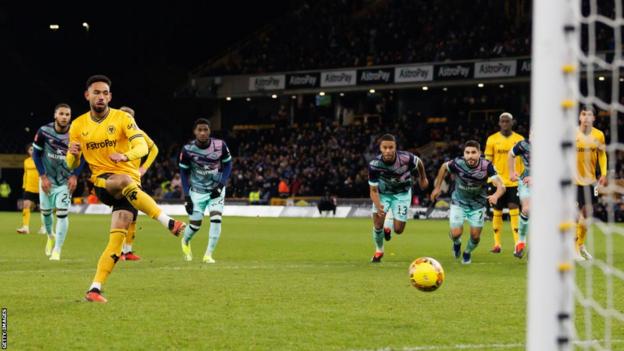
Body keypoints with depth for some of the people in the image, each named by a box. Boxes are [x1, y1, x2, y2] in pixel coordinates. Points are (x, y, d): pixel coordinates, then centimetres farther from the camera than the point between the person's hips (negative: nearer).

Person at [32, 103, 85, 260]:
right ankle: (50, 236, 40)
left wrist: (74, 176, -8)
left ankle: (57, 250, -1)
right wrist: (43, 176, -8)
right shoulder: (44, 131, -14)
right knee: (46, 211, 8)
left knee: (62, 214, -10)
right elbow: (36, 154, -3)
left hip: (66, 180, -1)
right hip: (47, 178, 1)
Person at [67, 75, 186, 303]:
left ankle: (95, 289, -15)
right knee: (125, 181, -37)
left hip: (130, 184, 0)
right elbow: (72, 165, 12)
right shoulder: (78, 125, 7)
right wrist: (73, 154, -13)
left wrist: (126, 155, -37)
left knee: (117, 237, -17)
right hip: (101, 182, 0)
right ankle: (169, 224, -37)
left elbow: (142, 146, -15)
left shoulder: (122, 118, -1)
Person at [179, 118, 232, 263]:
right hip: (197, 190, 0)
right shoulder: (188, 150, -17)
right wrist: (186, 196, -9)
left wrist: (221, 185, -12)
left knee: (216, 219, -18)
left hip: (216, 190, 0)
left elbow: (227, 165, -1)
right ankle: (185, 241, 38)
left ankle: (208, 255, -9)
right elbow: (184, 173, -5)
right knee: (195, 224, 2)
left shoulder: (220, 145, -16)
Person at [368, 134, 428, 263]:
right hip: (383, 192, 0)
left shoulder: (406, 158, -32)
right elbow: (373, 190, -21)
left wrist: (423, 178, 12)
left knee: (398, 230, -4)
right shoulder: (374, 164, -30)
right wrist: (378, 206, -41)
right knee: (378, 224, -13)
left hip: (402, 193, 0)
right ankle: (378, 251, 17)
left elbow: (419, 162, -6)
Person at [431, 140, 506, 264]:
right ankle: (457, 243, 29)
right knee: (456, 233, -11)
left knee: (475, 236, 2)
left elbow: (501, 186, -32)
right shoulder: (457, 164, -25)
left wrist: (496, 195, -54)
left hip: (478, 204, 1)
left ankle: (467, 253, 38)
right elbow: (444, 167, -2)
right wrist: (437, 187, 3)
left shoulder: (486, 166, -27)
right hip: (458, 202, 0)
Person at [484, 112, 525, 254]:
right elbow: (487, 162, 4)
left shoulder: (520, 139, 4)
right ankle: (497, 244, 13)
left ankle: (517, 243, -8)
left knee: (514, 211, -8)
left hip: (514, 182, 0)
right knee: (497, 213, 5)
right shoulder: (492, 139, 3)